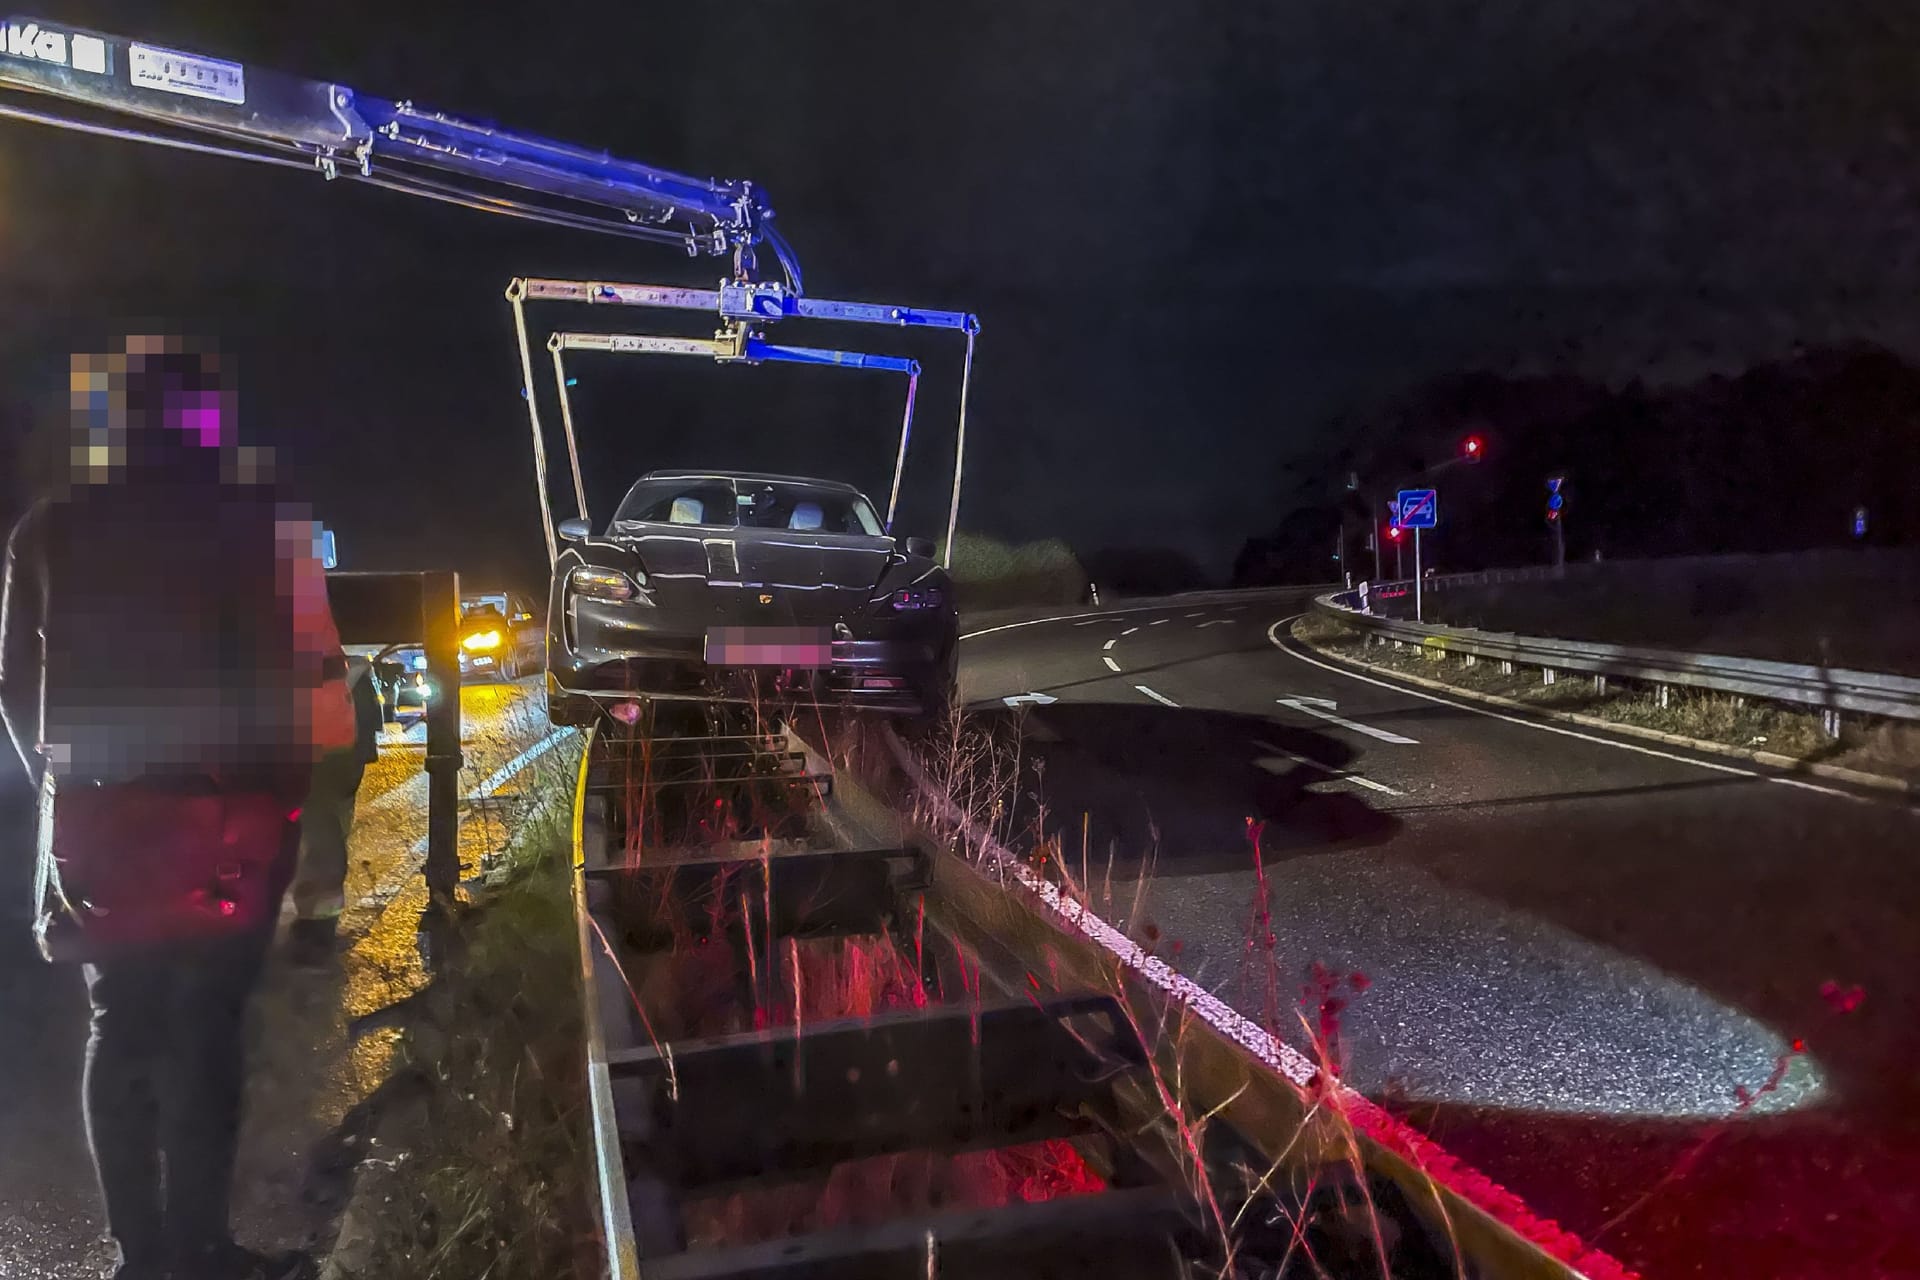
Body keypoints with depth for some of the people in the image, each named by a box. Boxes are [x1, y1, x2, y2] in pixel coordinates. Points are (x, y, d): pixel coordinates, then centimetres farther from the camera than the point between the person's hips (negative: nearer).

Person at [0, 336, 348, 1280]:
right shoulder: (255, 518, -7)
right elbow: (309, 665, -12)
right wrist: (287, 785, -3)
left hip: (95, 815, 5)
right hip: (221, 812, -4)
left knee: (120, 1027, 13)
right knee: (203, 1028, 2)